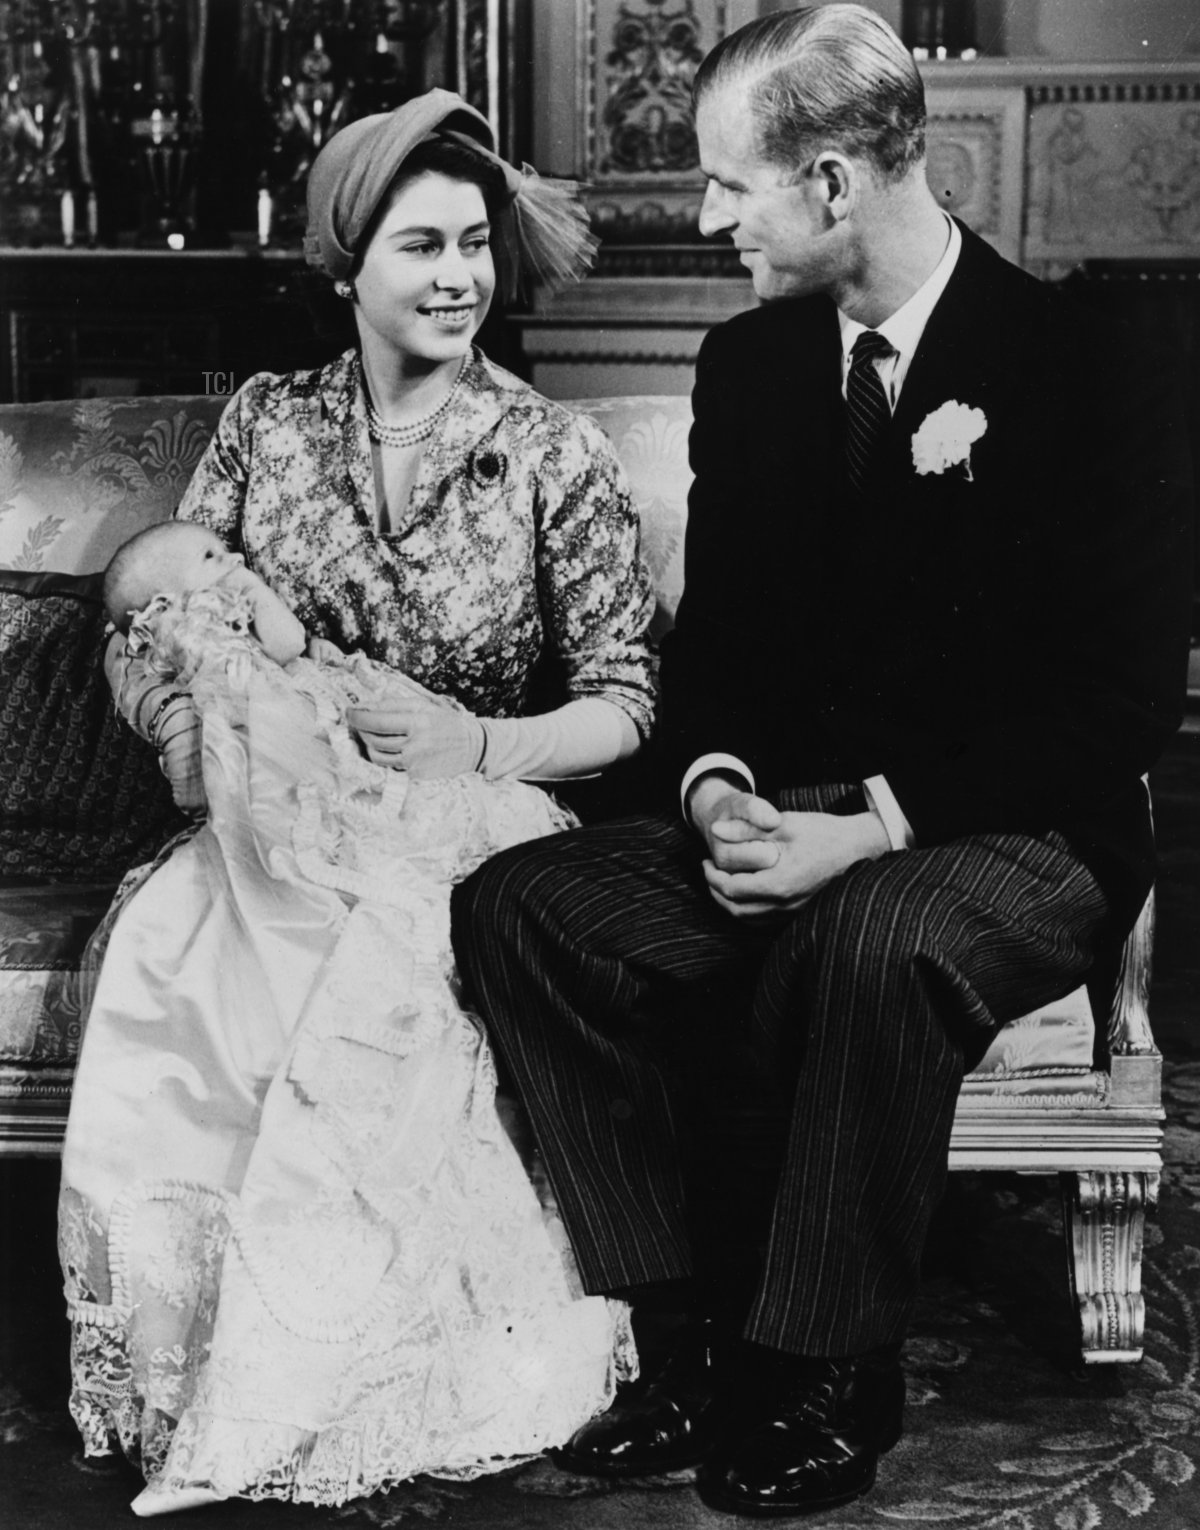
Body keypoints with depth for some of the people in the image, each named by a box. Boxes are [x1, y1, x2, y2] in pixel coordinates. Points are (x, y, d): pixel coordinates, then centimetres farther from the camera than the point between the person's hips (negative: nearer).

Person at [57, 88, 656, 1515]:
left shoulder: (557, 457, 2)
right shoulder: (268, 420, 10)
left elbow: (622, 706, 0)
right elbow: (148, 633, 8)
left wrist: (481, 745, -16)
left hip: (470, 835, -2)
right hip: (274, 825, 3)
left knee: (371, 1008, -35)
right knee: (161, 962, -31)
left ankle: (272, 1413, -18)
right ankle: (178, 1371, -16)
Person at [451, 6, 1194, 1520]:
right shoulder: (749, 365, 8)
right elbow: (714, 633, 13)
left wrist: (874, 825, -23)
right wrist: (713, 782, -10)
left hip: (1017, 832, -5)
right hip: (781, 822, 6)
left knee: (873, 944, -39)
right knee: (515, 903, -17)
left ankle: (826, 1377, -17)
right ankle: (707, 1333, -12)